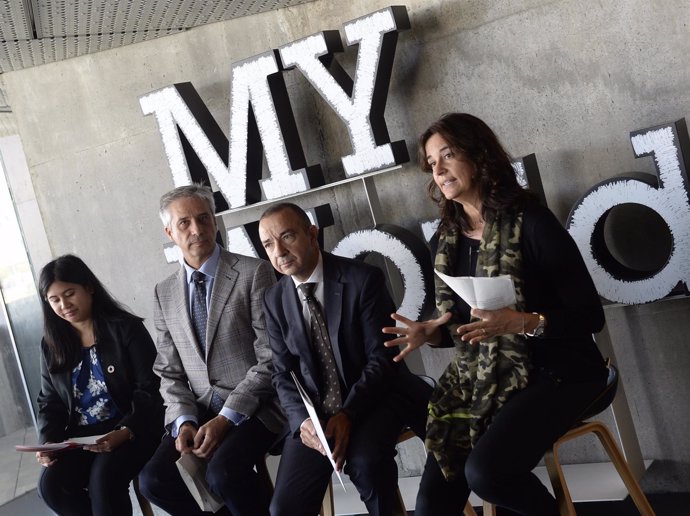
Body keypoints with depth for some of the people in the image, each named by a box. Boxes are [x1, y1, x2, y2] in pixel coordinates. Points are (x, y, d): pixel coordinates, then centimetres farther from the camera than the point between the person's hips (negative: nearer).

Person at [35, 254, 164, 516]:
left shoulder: (126, 329, -5)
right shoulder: (52, 344, 10)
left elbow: (150, 390, -9)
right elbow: (49, 402, 13)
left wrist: (124, 432, -25)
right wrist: (47, 442, -7)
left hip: (133, 430, -4)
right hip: (80, 436, 5)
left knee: (103, 478, -31)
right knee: (51, 484, -22)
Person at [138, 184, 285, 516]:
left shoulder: (254, 273, -6)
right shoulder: (164, 293, 10)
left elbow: (271, 359, -11)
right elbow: (169, 372, 11)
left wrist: (226, 418, -17)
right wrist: (184, 421, -8)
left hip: (255, 407, -5)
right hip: (199, 411, 5)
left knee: (223, 472, -30)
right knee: (154, 479, -15)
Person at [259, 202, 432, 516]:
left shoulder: (363, 279, -10)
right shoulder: (274, 300, 4)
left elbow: (381, 357, -12)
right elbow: (283, 374, 5)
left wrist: (347, 414, -25)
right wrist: (302, 419, -15)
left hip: (372, 396, -3)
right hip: (313, 408, 4)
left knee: (365, 460, -34)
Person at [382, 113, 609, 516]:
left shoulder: (530, 222, -12)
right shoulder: (446, 241, 6)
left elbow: (590, 315, -13)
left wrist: (523, 322, -29)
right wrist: (431, 334, -6)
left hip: (556, 372, -5)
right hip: (481, 381, 6)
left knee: (486, 470, -28)